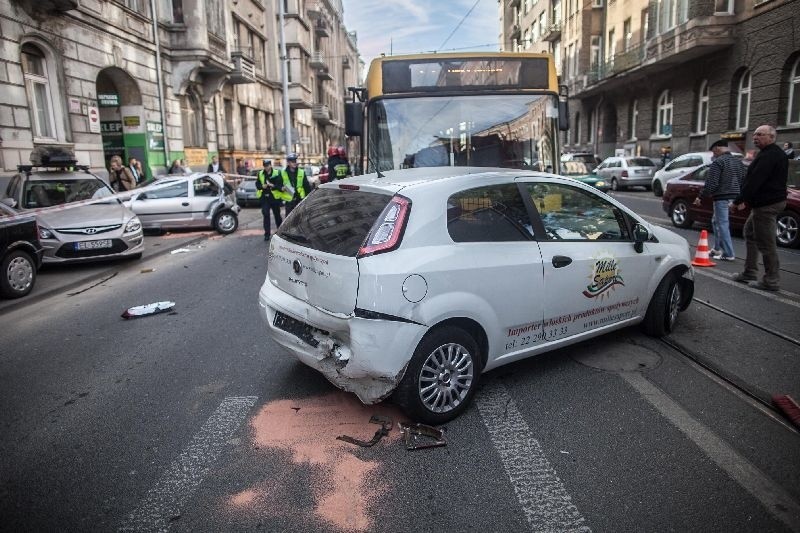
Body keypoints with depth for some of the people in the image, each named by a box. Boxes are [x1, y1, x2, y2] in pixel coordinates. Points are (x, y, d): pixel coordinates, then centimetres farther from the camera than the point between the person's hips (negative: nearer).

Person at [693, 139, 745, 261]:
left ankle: (729, 254, -3)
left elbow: (711, 184, -18)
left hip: (721, 198, -9)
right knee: (716, 221, 21)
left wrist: (700, 197, -10)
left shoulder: (718, 162, -12)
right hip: (734, 197, 9)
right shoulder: (738, 162, 14)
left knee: (723, 225, -4)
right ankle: (717, 249, 27)